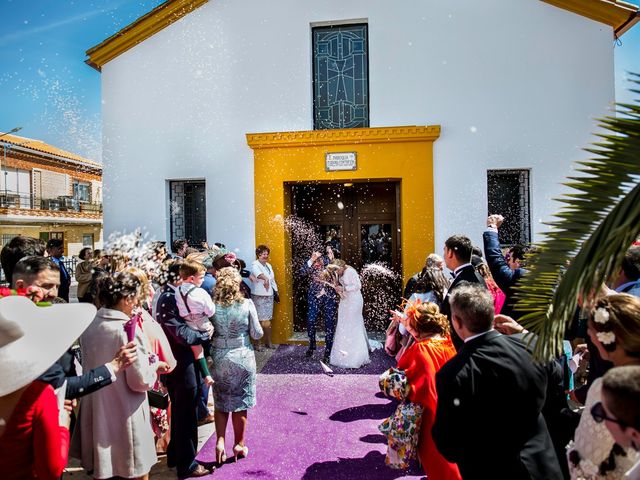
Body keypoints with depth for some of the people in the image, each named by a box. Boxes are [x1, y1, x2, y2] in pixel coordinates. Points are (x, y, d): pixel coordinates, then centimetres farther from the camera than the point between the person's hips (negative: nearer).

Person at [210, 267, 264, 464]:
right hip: (242, 357, -1)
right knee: (240, 403, 13)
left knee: (221, 402, 18)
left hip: (219, 357, 1)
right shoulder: (247, 305, -13)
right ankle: (239, 445, 26)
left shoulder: (212, 305, -9)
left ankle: (220, 441, 13)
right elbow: (257, 334, -7)